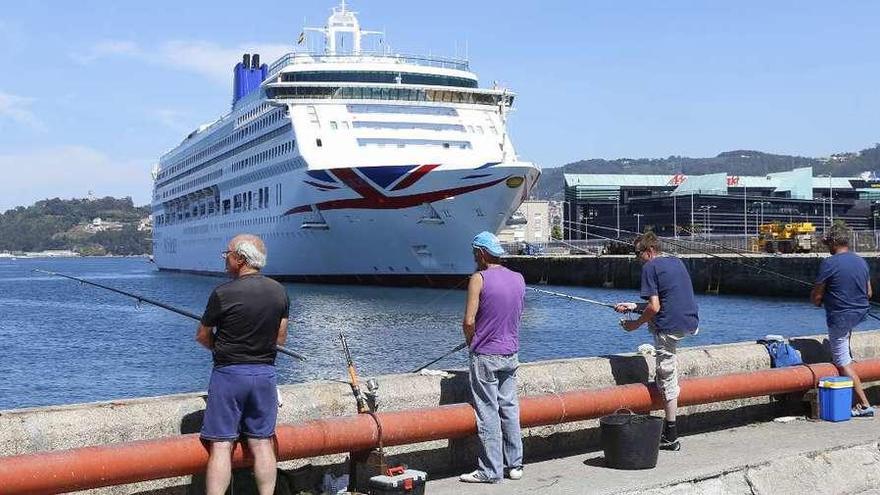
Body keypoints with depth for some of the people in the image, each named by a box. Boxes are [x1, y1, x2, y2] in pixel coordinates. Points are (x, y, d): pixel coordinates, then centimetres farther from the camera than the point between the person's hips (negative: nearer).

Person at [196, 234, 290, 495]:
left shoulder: (223, 294, -13)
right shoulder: (279, 291, 2)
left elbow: (202, 336, -1)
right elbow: (281, 338, 9)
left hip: (229, 373, -5)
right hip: (265, 372, 5)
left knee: (221, 446, -2)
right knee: (262, 443, 9)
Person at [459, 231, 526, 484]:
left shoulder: (479, 279, -13)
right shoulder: (519, 279, 5)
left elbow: (469, 321, -15)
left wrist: (471, 343, 3)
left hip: (485, 356, -6)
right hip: (511, 354, 6)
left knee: (488, 413, -1)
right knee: (510, 409, 13)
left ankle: (490, 470, 3)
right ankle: (515, 465, 18)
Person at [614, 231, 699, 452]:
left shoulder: (650, 267, -7)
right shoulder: (676, 262, 18)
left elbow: (654, 307, -14)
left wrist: (635, 324, 1)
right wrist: (633, 307, 26)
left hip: (671, 326, -8)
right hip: (692, 323, 8)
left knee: (667, 378, 0)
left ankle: (671, 437, 3)